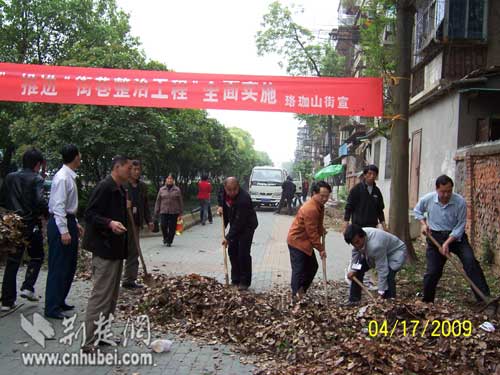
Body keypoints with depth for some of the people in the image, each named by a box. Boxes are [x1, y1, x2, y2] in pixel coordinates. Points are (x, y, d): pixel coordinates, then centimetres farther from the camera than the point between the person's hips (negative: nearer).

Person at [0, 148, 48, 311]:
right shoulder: (36, 179, -10)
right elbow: (40, 201, -21)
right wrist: (48, 213, -3)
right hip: (31, 225, -5)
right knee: (36, 257, 17)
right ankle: (28, 287, 1)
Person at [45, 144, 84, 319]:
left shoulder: (70, 177, 12)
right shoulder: (62, 178, -17)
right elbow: (58, 206, -21)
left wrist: (75, 224, 20)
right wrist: (64, 231, -24)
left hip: (69, 222, 10)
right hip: (60, 224, -10)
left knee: (69, 265, 15)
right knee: (58, 267, -4)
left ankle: (60, 301, 26)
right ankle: (52, 308, 3)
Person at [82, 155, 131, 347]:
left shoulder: (120, 190, 14)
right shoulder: (104, 187, -15)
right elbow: (90, 215, -20)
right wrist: (110, 223, -33)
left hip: (116, 249, 10)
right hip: (104, 249, -10)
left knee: (111, 295, 15)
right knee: (101, 295, -7)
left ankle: (101, 334, 26)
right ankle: (90, 342, -1)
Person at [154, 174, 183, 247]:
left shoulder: (177, 190, 4)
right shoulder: (162, 189, 7)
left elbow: (180, 202, 6)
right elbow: (158, 201, 10)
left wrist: (180, 213, 3)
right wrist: (156, 211, 5)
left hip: (174, 212, -1)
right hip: (164, 212, 1)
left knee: (172, 227, 0)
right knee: (163, 226, -8)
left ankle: (169, 241, 16)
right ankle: (165, 238, 20)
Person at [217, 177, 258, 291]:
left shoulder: (243, 199, -35)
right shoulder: (224, 192, -12)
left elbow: (239, 222, -33)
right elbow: (221, 197, 16)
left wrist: (228, 237, -31)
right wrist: (220, 206, -5)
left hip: (247, 226, -7)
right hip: (234, 224, 8)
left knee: (243, 253, -11)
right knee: (232, 251, 7)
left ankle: (245, 282, 1)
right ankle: (235, 280, 18)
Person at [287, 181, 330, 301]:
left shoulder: (319, 205, 3)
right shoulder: (310, 209, -28)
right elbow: (312, 232, -24)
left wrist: (322, 230, 3)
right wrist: (321, 249, -18)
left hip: (306, 241, 10)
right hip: (297, 241, -10)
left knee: (313, 267, 14)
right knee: (299, 270, -6)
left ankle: (302, 290, 26)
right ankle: (296, 295, 3)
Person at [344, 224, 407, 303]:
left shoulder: (375, 245, -44)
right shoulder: (357, 237, -22)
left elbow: (382, 269, -38)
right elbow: (356, 252, 0)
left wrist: (381, 291, -34)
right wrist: (353, 270, -9)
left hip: (395, 252, -8)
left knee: (388, 275, -32)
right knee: (358, 270, -1)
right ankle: (353, 300, 10)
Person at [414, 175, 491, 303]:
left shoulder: (460, 202, -20)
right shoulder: (427, 199, -13)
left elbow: (460, 226, -15)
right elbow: (417, 211, 11)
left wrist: (447, 243, -22)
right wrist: (424, 224, -5)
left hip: (456, 236, -1)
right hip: (435, 236, 1)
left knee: (470, 261, -20)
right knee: (432, 272, -1)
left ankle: (484, 297, -17)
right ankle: (427, 301, 18)